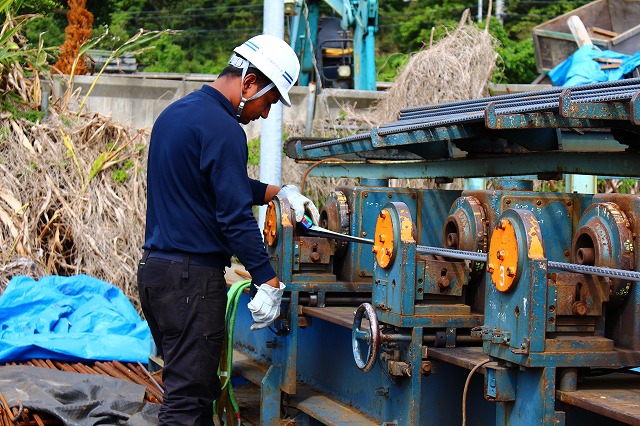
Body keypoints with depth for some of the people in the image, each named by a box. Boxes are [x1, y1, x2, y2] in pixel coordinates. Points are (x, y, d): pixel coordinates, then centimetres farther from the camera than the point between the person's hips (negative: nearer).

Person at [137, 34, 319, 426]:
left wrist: (279, 192, 22)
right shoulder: (222, 129, -15)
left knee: (199, 391, 15)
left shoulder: (175, 113, 16)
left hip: (154, 269, 10)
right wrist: (270, 282, -16)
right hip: (193, 277, -10)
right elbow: (235, 215, -18)